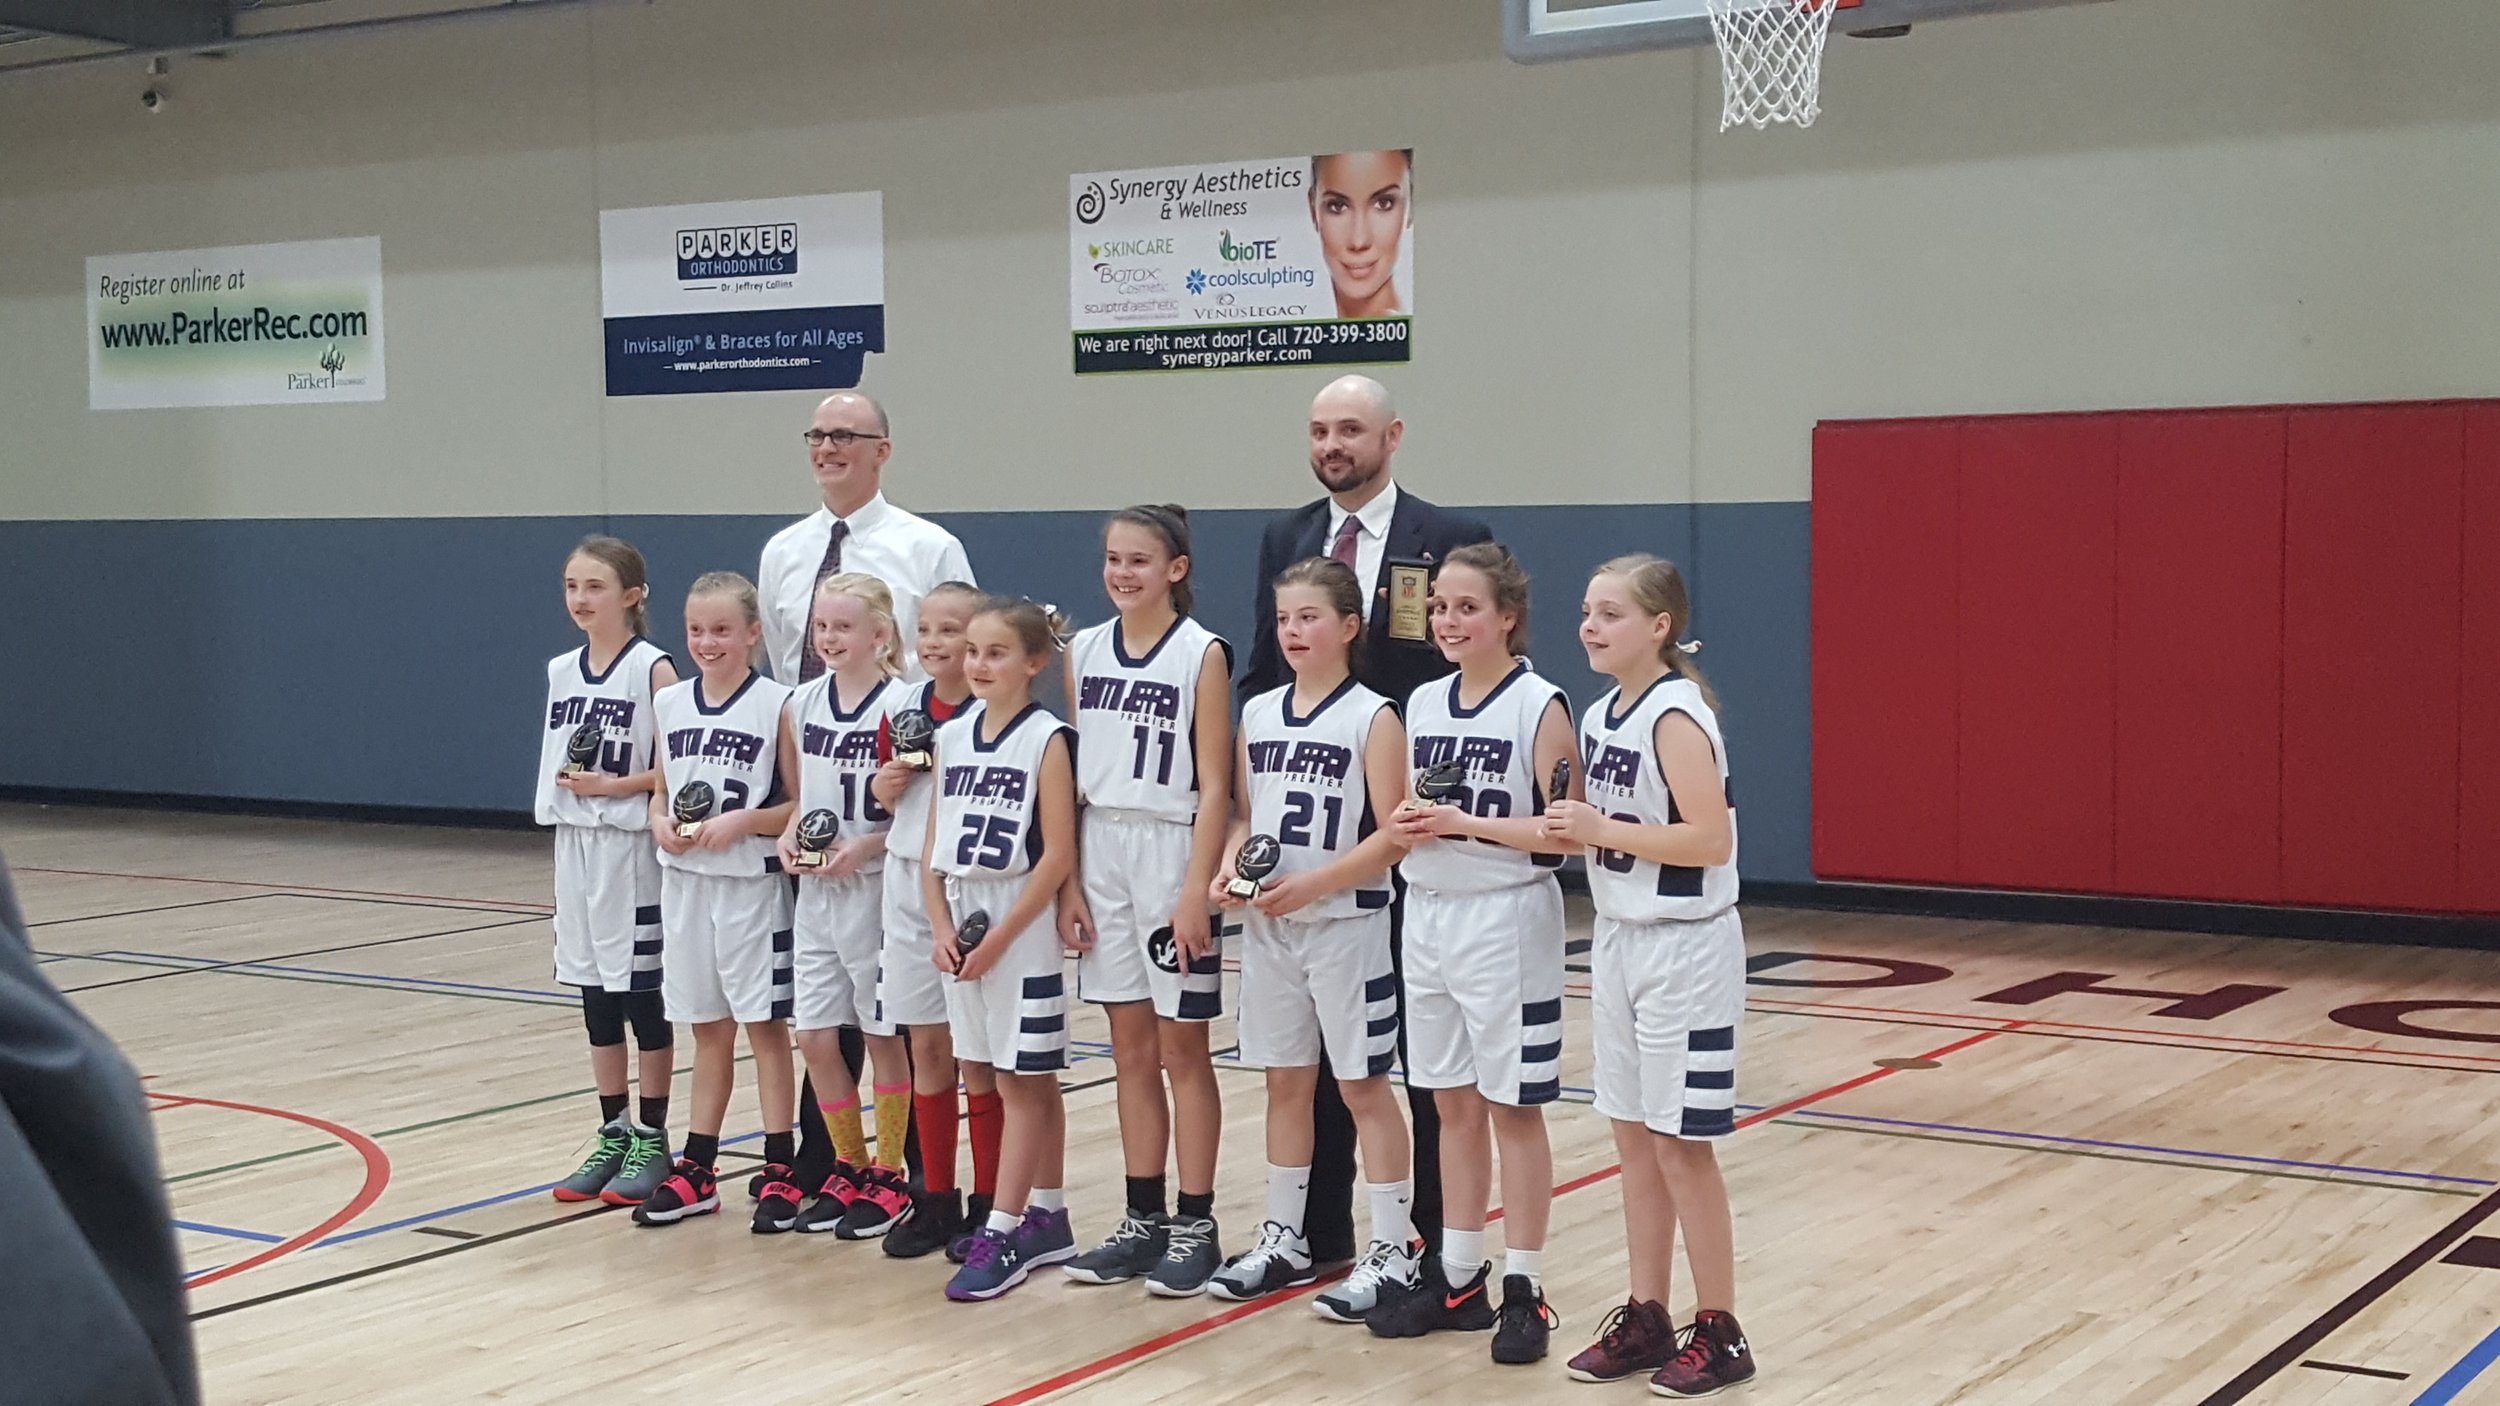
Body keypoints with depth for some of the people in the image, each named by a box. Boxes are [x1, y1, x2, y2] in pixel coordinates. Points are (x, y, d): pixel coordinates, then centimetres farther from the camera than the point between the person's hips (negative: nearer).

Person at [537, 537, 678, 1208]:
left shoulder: (653, 668, -10)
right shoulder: (561, 671, 8)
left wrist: (611, 785, -19)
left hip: (631, 845, -6)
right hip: (575, 844, 6)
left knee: (642, 989, 2)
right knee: (594, 990, 11)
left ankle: (651, 1141, 12)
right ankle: (612, 1136, 21)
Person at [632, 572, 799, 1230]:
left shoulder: (775, 705, -8)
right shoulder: (670, 703, 7)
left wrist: (742, 821, -20)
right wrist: (660, 823, -4)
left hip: (750, 885, -5)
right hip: (684, 883, 5)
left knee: (764, 1024, 2)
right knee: (707, 1028, 13)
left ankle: (779, 1172, 8)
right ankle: (696, 1171, 19)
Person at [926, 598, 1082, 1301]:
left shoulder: (1046, 739, -9)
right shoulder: (951, 737, 9)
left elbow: (1059, 856, -13)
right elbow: (934, 847, 10)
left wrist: (1000, 937, -15)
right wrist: (940, 925, -4)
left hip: (1022, 926, -6)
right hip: (963, 927, 6)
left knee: (1025, 1082, -1)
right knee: (1023, 1082, 13)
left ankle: (1002, 1232, 0)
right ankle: (1047, 1221, 21)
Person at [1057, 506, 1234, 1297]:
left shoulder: (1202, 653, -7)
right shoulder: (1084, 651, 7)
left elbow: (1213, 786, -10)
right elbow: (1075, 776, 9)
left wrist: (1195, 891, -16)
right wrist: (1070, 881, 3)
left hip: (1171, 855, -5)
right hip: (1100, 855, 5)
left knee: (1181, 1049, 2)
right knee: (1131, 1049, 10)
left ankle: (1195, 1226, 10)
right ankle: (1142, 1222, 18)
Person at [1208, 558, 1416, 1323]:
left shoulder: (1372, 717, -9)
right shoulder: (1258, 713, 8)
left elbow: (1392, 836, -13)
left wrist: (1311, 884, -21)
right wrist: (1230, 868, -6)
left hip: (1345, 925, -5)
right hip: (1267, 928, 5)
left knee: (1363, 1086, 1)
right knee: (1285, 1082, 13)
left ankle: (1393, 1251, 8)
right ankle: (1284, 1240, 22)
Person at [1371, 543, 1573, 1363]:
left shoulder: (1540, 707, -10)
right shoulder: (1422, 705, 8)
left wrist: (1470, 823, -22)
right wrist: (1408, 828, -5)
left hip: (1506, 923, -6)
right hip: (1429, 918, 6)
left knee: (1512, 1106, 2)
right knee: (1452, 1105, 12)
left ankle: (1523, 1290, 10)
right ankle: (1457, 1278, 21)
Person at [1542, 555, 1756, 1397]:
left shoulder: (1676, 716, -17)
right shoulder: (1600, 716, 8)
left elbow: (1709, 839, -25)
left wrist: (1600, 830, -22)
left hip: (1683, 949, -8)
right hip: (1619, 941, 8)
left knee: (1680, 1144, -1)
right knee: (1633, 1137, 12)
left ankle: (1719, 1334, 10)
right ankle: (1646, 1318, 21)